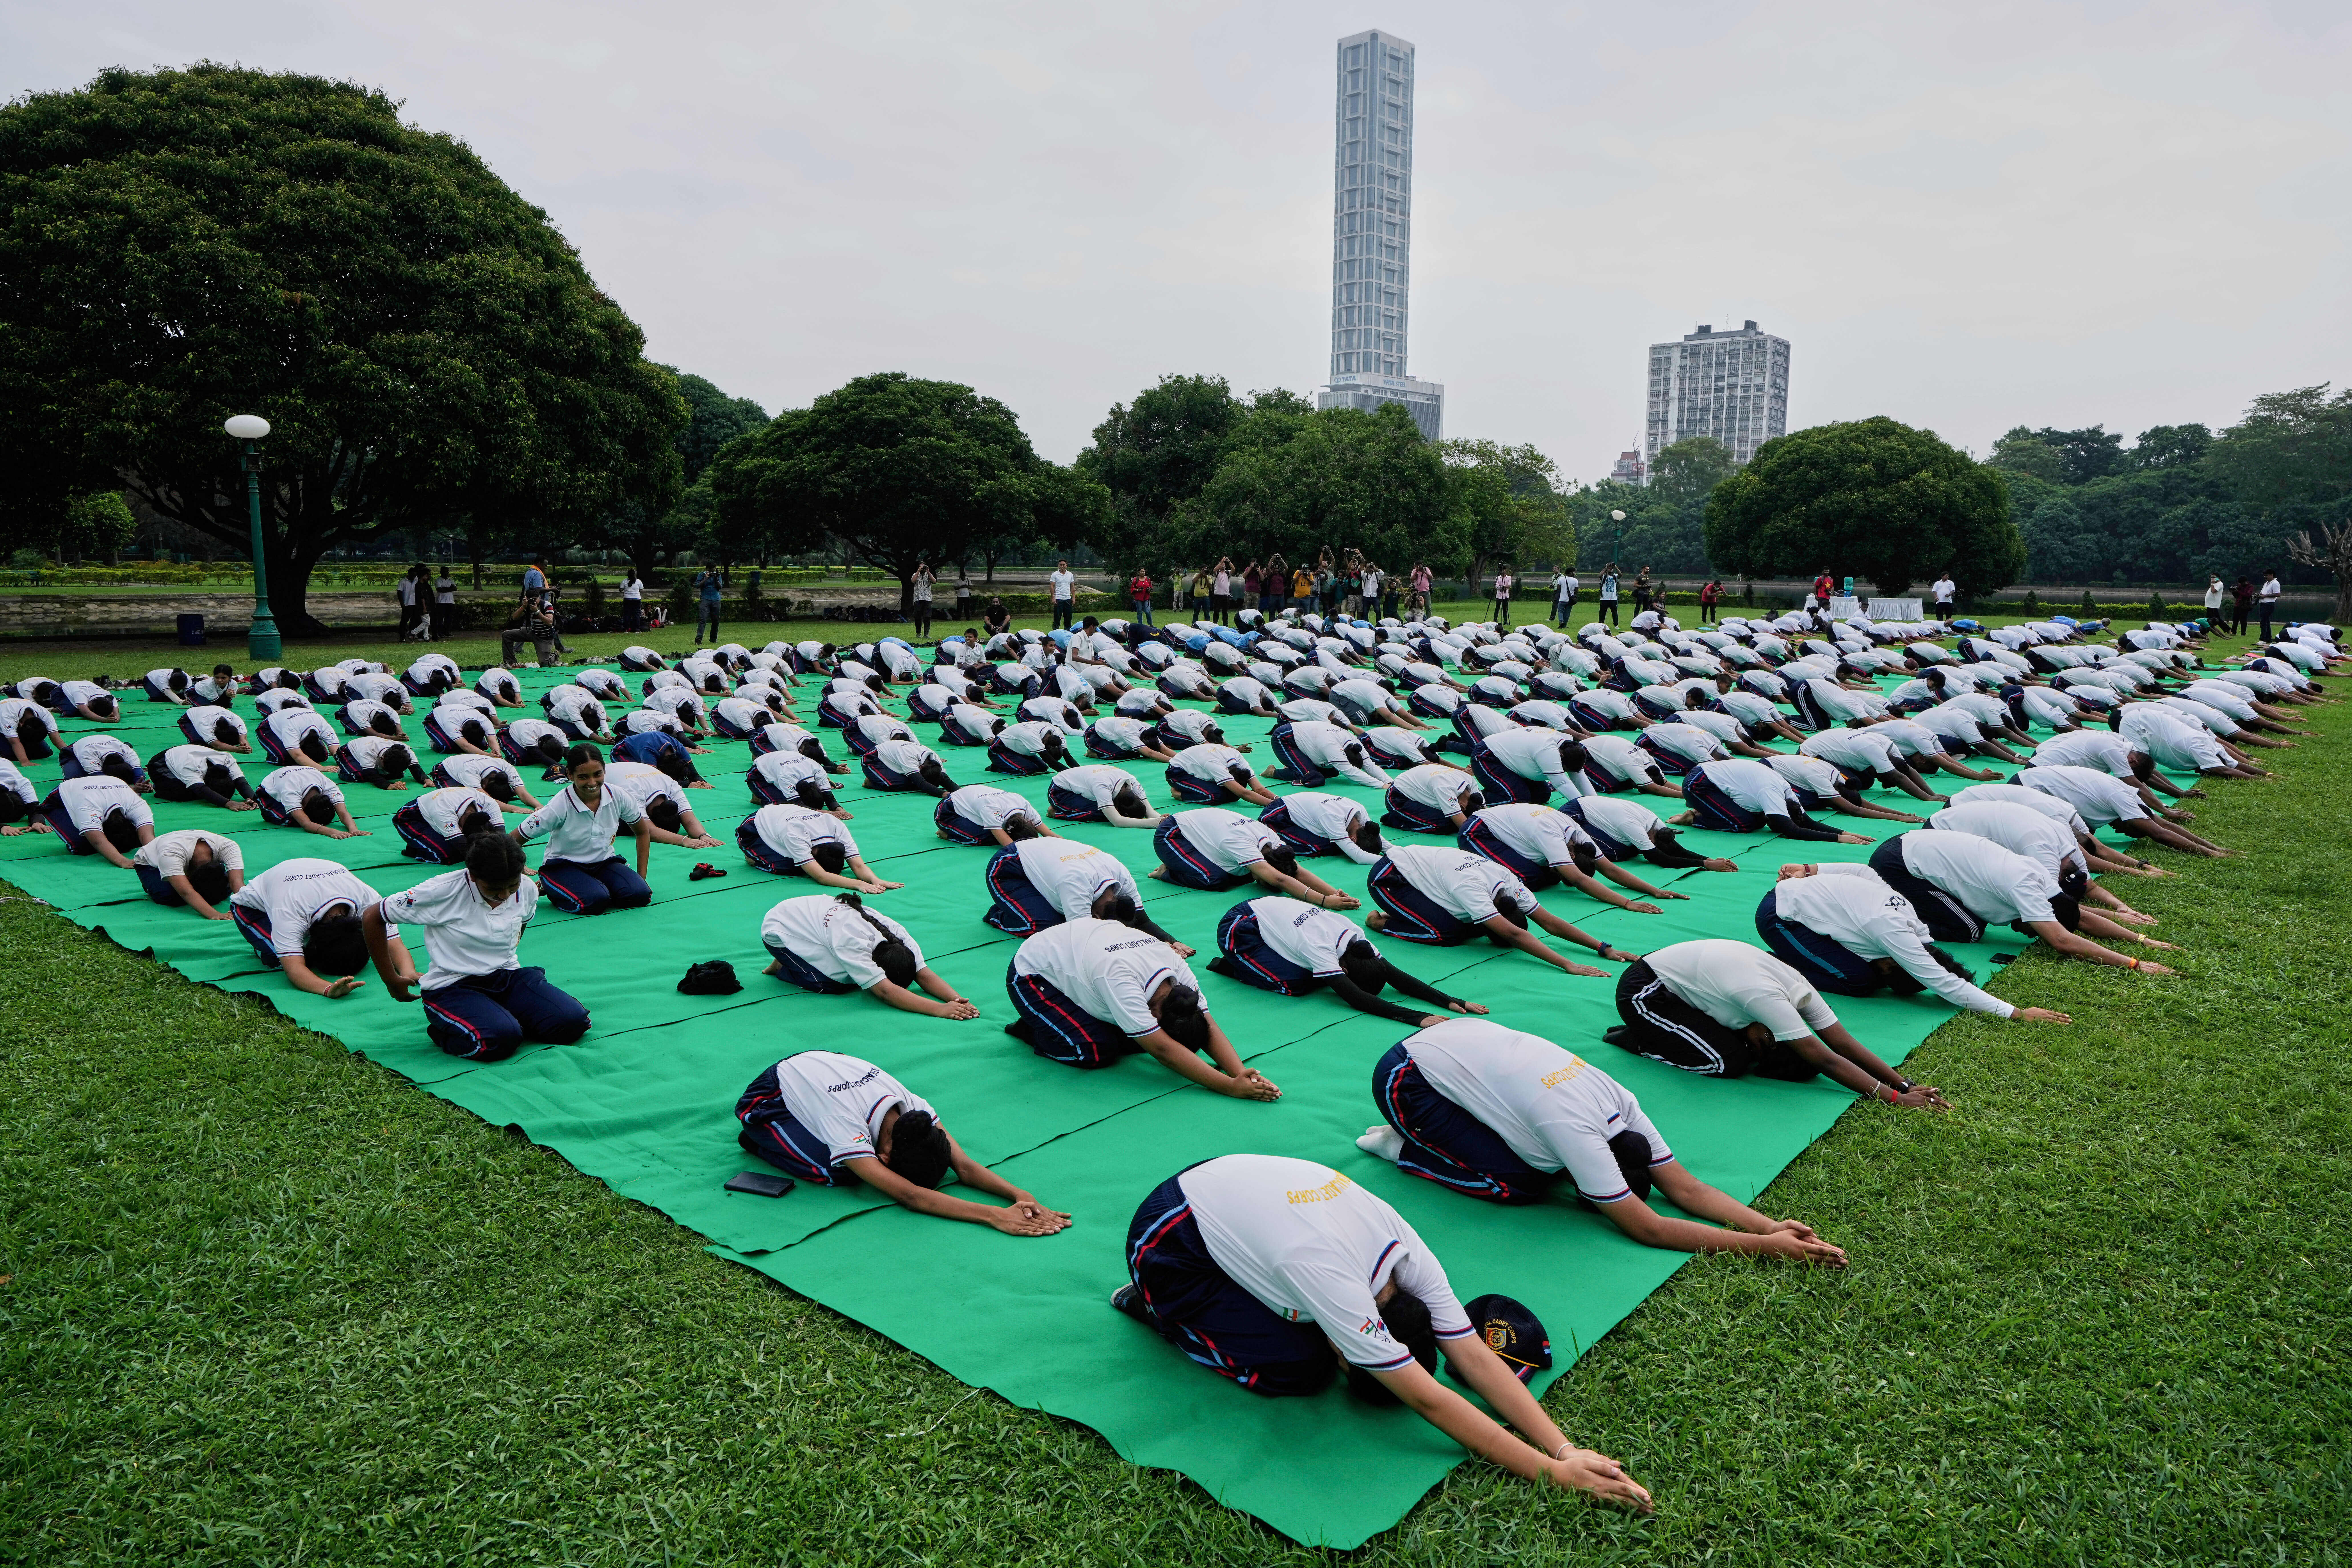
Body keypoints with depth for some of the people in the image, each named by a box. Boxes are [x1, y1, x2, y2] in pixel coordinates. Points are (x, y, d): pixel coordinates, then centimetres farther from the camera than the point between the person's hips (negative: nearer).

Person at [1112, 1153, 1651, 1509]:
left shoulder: (1410, 1254, -15)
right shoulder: (1336, 1285, -36)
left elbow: (1476, 1360, -15)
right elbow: (1429, 1401, -35)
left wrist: (1565, 1449, -24)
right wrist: (1553, 1474, -35)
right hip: (1168, 1239, -8)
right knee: (1300, 1370, -12)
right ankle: (1157, 1308, 3)